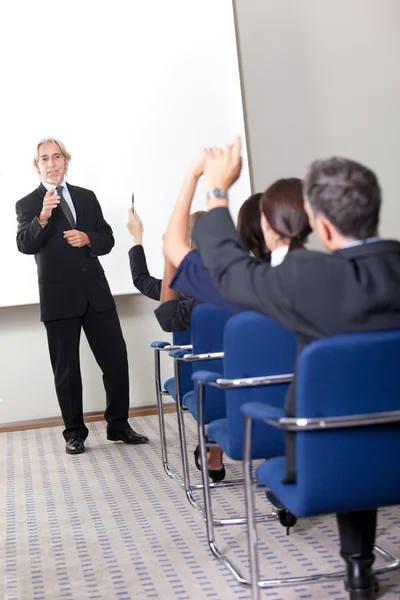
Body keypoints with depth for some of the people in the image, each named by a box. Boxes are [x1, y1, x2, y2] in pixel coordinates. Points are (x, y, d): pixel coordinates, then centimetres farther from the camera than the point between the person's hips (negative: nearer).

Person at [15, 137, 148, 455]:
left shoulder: (87, 197, 12)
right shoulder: (27, 205, 1)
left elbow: (107, 239, 12)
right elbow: (25, 245, -15)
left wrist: (88, 238, -9)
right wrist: (42, 218, -33)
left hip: (96, 291, 3)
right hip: (58, 296, -3)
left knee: (116, 360, 4)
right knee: (66, 369, 5)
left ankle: (118, 425, 17)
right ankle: (75, 433, 15)